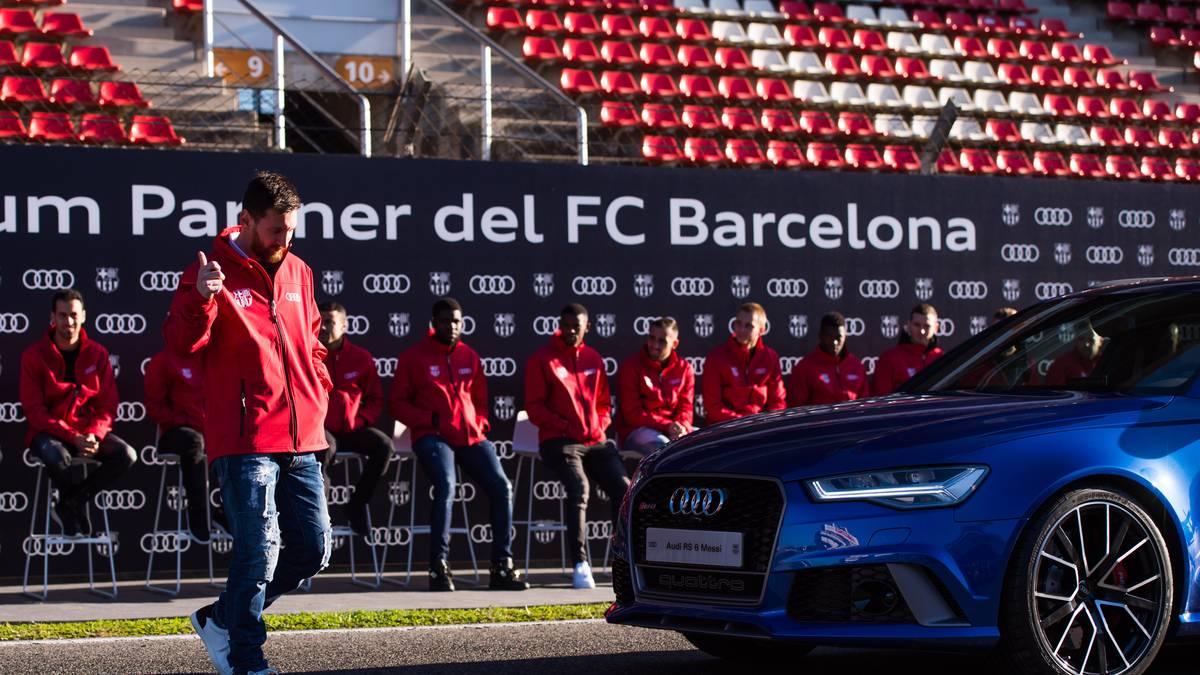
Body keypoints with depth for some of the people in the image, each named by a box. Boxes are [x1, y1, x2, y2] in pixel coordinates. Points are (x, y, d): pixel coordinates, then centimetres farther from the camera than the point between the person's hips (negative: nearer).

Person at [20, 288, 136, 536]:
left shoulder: (97, 353, 4)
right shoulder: (34, 356, -5)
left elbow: (107, 405, 3)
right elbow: (34, 410, -10)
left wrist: (94, 434, -19)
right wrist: (73, 438, -22)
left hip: (90, 432, 3)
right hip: (49, 432, -3)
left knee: (127, 455, -23)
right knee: (56, 456, -38)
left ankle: (69, 503, -7)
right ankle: (77, 506, -5)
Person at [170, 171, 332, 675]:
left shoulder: (297, 272, 16)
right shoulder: (211, 273, -4)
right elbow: (181, 344, -15)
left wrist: (318, 390, 14)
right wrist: (200, 300, -33)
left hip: (301, 441, 7)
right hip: (246, 441, -7)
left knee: (312, 550, 8)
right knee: (259, 552, -9)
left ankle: (221, 619, 24)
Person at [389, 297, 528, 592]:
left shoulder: (470, 357, 18)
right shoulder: (414, 357, 5)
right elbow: (397, 402, 5)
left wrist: (480, 423, 6)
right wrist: (429, 420, -10)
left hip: (471, 435, 5)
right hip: (433, 436, -5)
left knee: (502, 487, -13)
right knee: (446, 487, -31)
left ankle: (502, 567, -5)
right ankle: (439, 568, -24)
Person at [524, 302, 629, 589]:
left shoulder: (593, 359, 16)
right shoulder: (542, 359, 2)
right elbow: (534, 406, -2)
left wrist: (600, 425, 3)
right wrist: (564, 427, -12)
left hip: (596, 441, 5)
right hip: (559, 442, -5)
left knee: (623, 486, -15)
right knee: (578, 488, -29)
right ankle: (580, 565, -29)